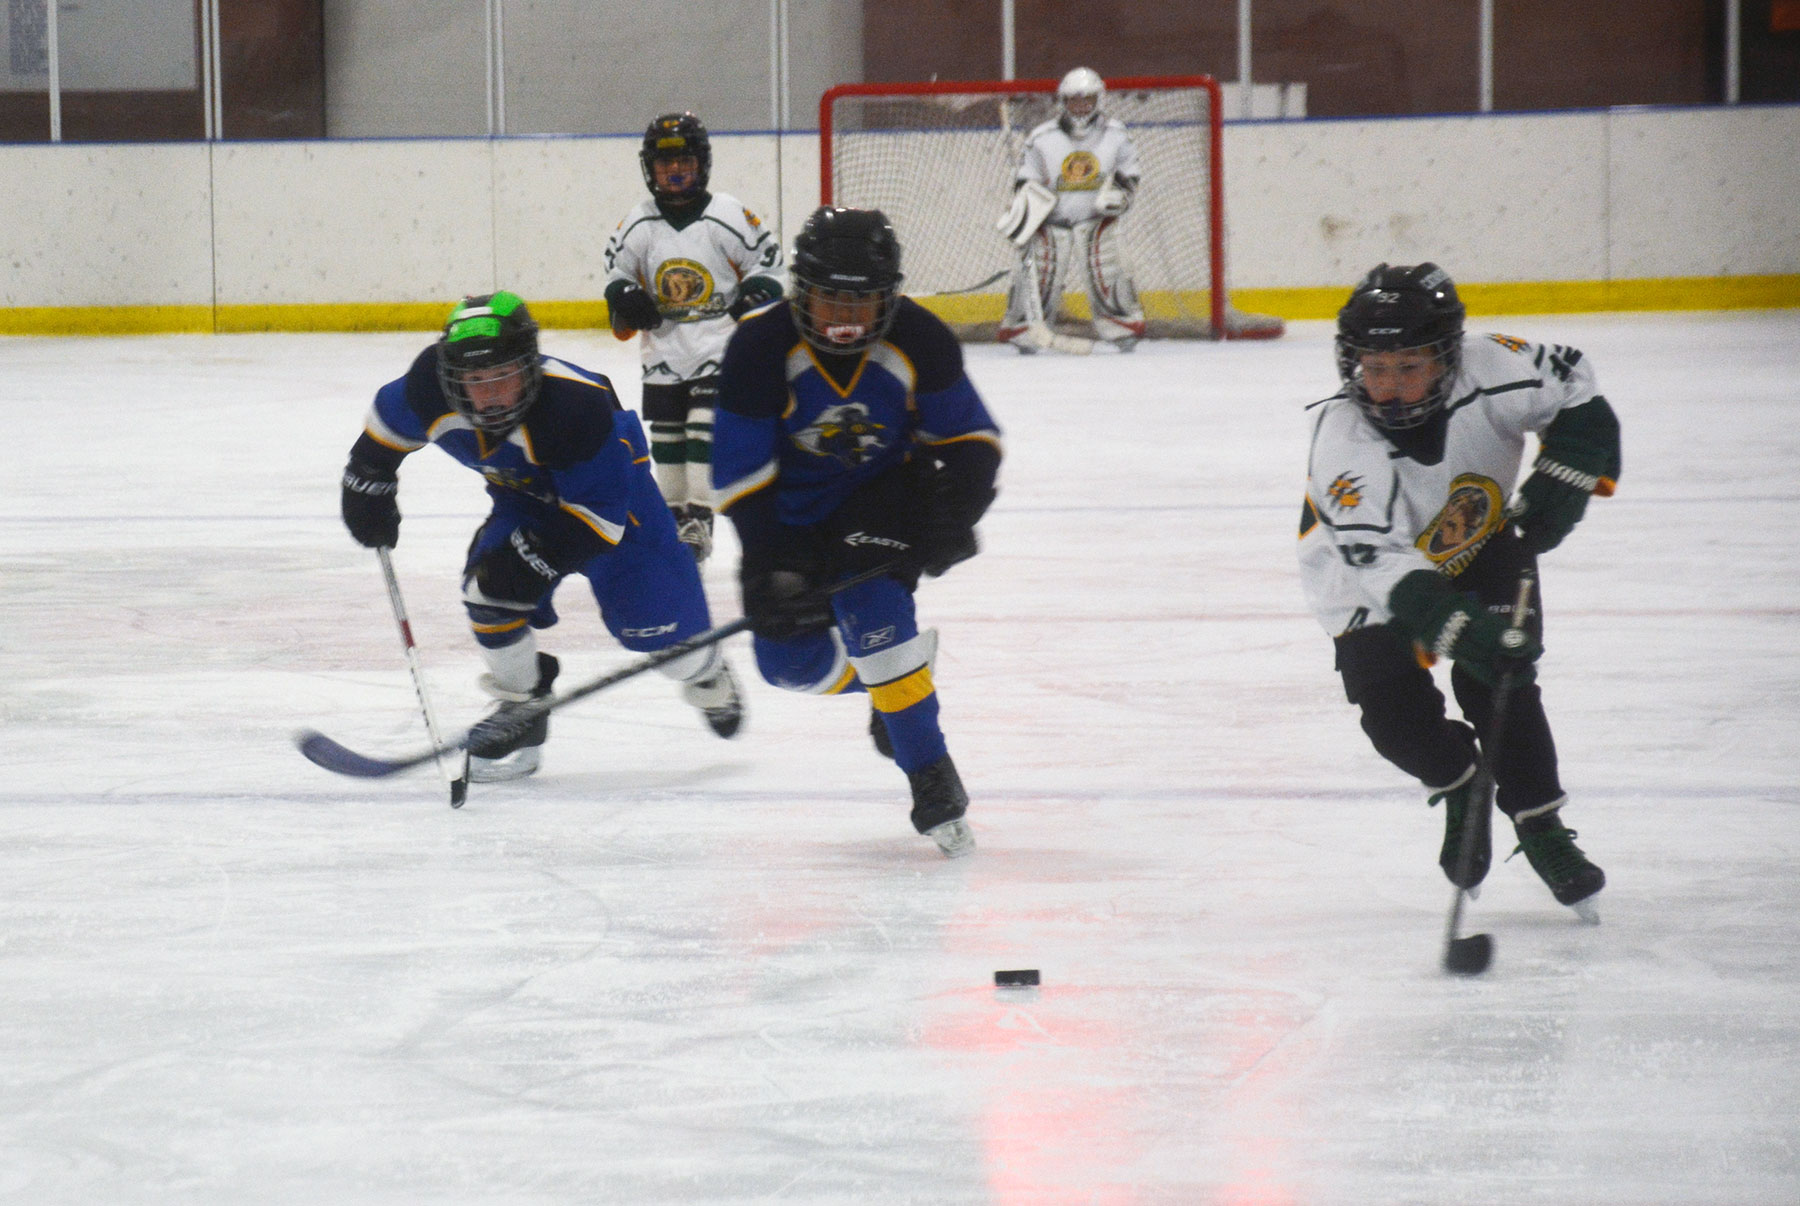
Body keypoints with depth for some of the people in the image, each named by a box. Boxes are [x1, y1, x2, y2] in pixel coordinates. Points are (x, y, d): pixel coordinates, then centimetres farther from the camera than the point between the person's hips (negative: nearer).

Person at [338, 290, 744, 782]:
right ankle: (520, 710, 3)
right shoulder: (431, 387, -28)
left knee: (650, 621, -4)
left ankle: (706, 676, 32)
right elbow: (390, 422, -3)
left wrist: (539, 557, -40)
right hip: (525, 496, 4)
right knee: (490, 587, -19)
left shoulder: (578, 405, -42)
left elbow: (599, 510, -35)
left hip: (612, 485, -4)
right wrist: (368, 480, 4)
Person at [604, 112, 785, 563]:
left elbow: (766, 256, 1)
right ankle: (673, 511, 23)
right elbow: (617, 266, 13)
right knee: (666, 431, 8)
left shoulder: (728, 215, -8)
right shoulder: (638, 224, 1)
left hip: (719, 338, -4)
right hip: (663, 344, 4)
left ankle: (699, 518, -14)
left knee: (705, 424, -13)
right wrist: (625, 297, -7)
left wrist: (757, 297, -14)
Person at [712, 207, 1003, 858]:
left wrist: (953, 513, -23)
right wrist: (770, 563, -26)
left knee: (868, 598, -29)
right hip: (795, 506, 2)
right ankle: (893, 675, 28)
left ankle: (932, 776, -24)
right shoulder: (761, 347, -23)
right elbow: (739, 469, -19)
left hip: (885, 493, -2)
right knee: (789, 661, -5)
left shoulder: (920, 341, -19)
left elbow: (969, 437, -6)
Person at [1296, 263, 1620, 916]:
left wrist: (1565, 474, -20)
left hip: (1483, 550, 2)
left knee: (1499, 685, -14)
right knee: (1394, 715, -14)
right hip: (1366, 576, -2)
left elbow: (1574, 385, -7)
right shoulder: (1341, 440, -37)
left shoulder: (1488, 372, -29)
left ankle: (1541, 826, 4)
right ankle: (1458, 783, 19)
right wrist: (1458, 628, -56)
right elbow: (1381, 565, -45)